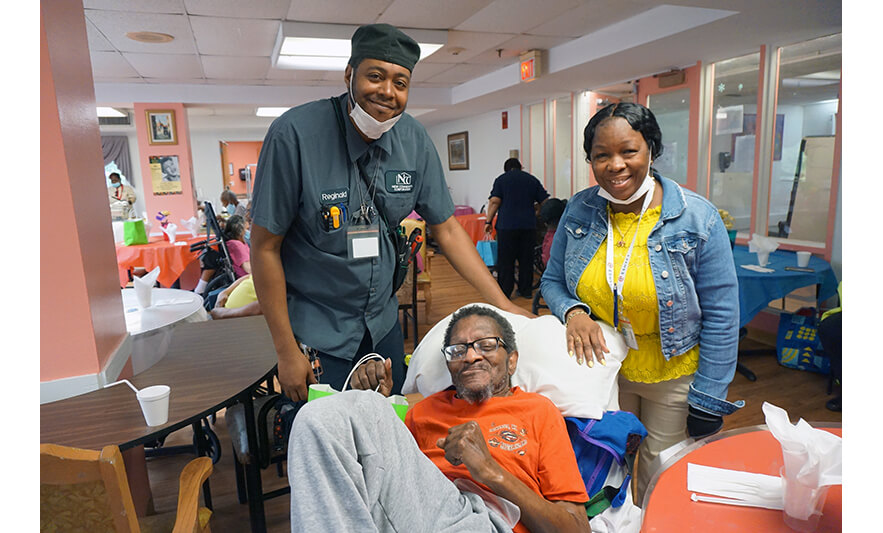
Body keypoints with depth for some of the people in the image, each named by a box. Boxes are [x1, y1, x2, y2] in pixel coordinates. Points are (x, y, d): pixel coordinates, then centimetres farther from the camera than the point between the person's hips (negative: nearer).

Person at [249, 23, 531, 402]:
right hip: (316, 335, -4)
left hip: (382, 324, 5)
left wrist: (503, 305, -5)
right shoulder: (295, 133, -20)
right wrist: (286, 351, -13)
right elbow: (265, 246, -15)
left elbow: (446, 228, 0)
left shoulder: (414, 140, -6)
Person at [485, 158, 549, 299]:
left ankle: (504, 292, 4)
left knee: (505, 260, 2)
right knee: (526, 259, 11)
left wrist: (489, 221, -2)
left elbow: (494, 201, -7)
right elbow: (545, 201, 10)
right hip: (528, 225, 3)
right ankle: (526, 290, 16)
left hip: (506, 225, -3)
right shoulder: (532, 179, 12)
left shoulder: (501, 179, 4)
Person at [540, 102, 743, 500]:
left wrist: (707, 400, -11)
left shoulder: (698, 218, -17)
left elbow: (720, 317, -12)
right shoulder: (579, 210, -7)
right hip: (599, 366, 3)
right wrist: (573, 311, -19)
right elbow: (552, 281, 4)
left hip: (672, 378, -2)